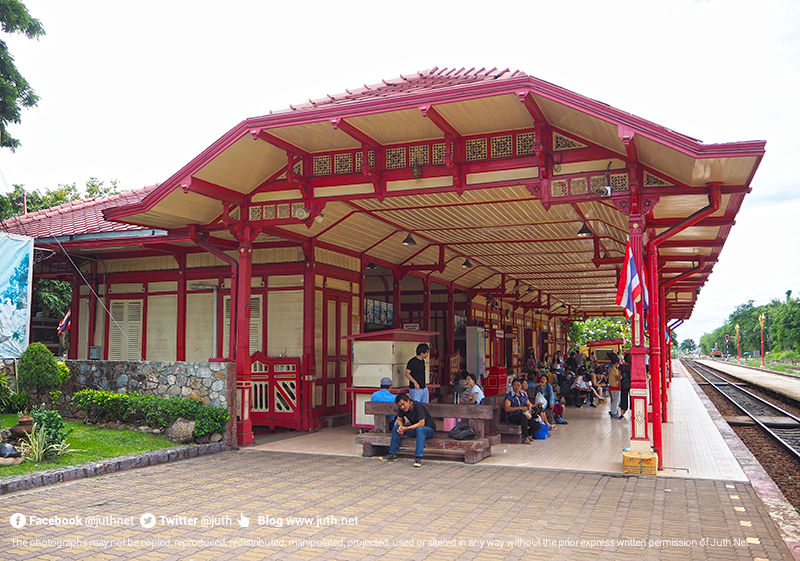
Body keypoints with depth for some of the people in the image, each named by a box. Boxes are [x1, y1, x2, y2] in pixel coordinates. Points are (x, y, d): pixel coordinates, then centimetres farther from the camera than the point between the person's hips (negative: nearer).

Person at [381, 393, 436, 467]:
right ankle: (393, 453, -2)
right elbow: (399, 419, 2)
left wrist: (407, 428, -31)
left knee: (420, 429, -39)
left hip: (429, 429, -7)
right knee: (396, 427, -8)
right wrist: (401, 426, -22)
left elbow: (421, 424, -32)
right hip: (415, 428, 7)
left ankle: (418, 458, -42)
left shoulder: (418, 406, -26)